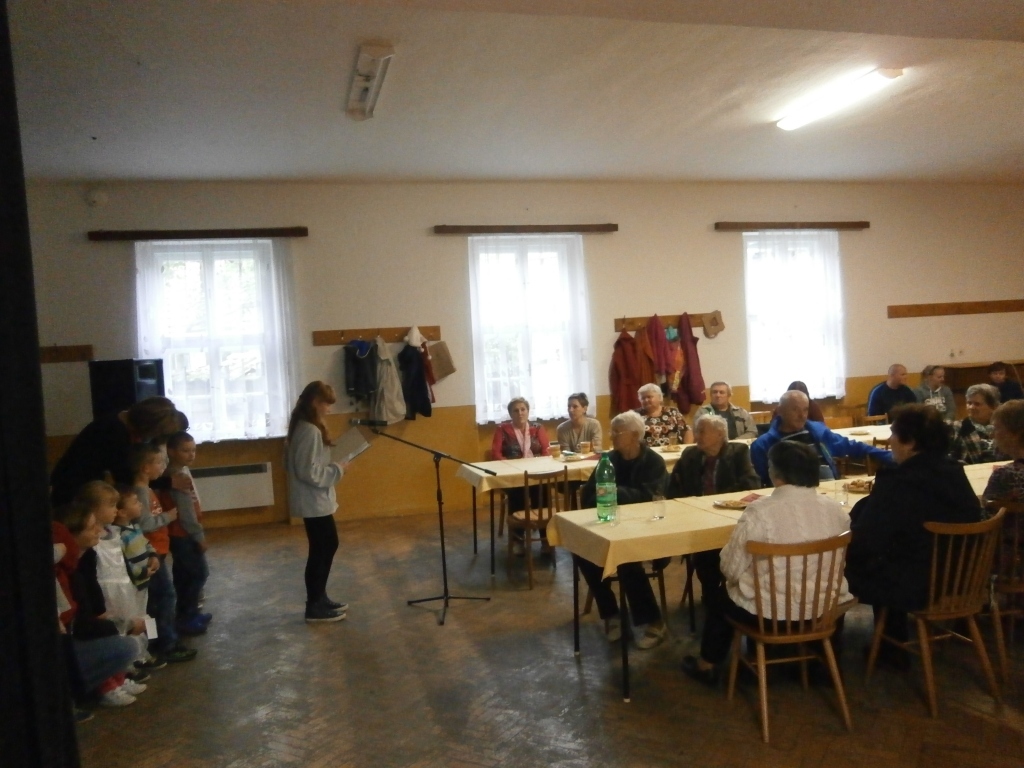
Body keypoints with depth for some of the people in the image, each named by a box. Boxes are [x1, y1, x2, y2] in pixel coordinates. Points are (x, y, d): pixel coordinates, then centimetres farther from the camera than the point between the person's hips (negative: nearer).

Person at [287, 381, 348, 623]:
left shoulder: (304, 426, 9)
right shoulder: (310, 431, -22)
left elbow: (299, 463, 17)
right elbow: (309, 472, -25)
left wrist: (332, 465, 9)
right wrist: (337, 469, -13)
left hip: (316, 500, 10)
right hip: (313, 501, -10)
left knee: (328, 545, 18)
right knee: (320, 550, 1)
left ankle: (319, 598, 30)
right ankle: (314, 608, 14)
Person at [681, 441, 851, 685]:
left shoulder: (760, 511, -22)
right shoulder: (835, 509, -6)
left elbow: (731, 569, -15)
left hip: (770, 610, -5)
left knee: (717, 594, 25)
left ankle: (707, 664, 39)